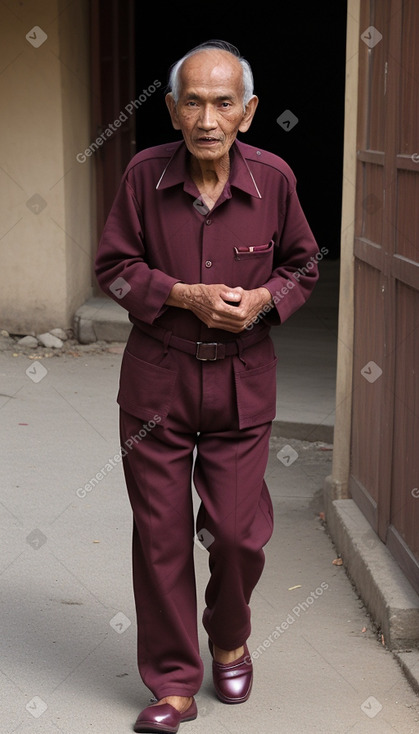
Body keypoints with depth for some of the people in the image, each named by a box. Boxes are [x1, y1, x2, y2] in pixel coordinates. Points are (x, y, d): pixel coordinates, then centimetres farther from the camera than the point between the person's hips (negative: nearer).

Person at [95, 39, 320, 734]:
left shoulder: (274, 177, -5)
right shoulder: (145, 173, -8)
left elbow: (302, 265, 8)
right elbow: (113, 267, -1)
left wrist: (263, 299, -12)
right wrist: (187, 296, -16)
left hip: (243, 379, 0)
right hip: (157, 377, 0)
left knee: (238, 532, 3)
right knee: (161, 533, 5)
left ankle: (229, 641, 36)